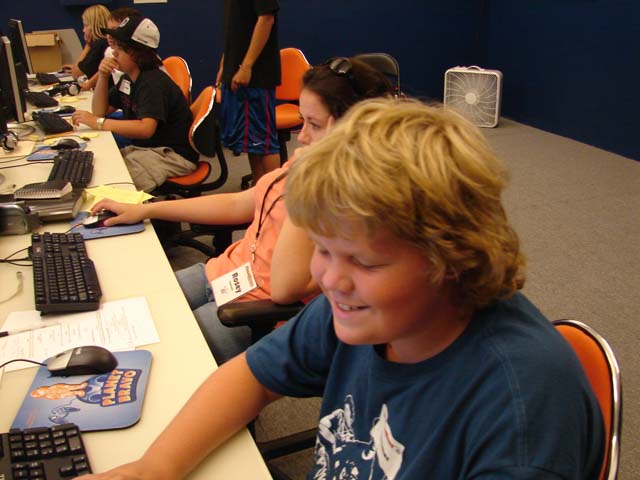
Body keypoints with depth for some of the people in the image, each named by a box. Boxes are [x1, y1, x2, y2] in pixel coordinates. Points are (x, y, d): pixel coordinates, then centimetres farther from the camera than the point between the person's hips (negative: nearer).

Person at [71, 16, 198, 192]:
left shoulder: (153, 81, -19)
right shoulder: (128, 79, 10)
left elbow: (146, 128, -33)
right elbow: (100, 111, 15)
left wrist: (98, 122, -29)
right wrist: (103, 77, -1)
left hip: (173, 154, -9)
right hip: (145, 148, 9)